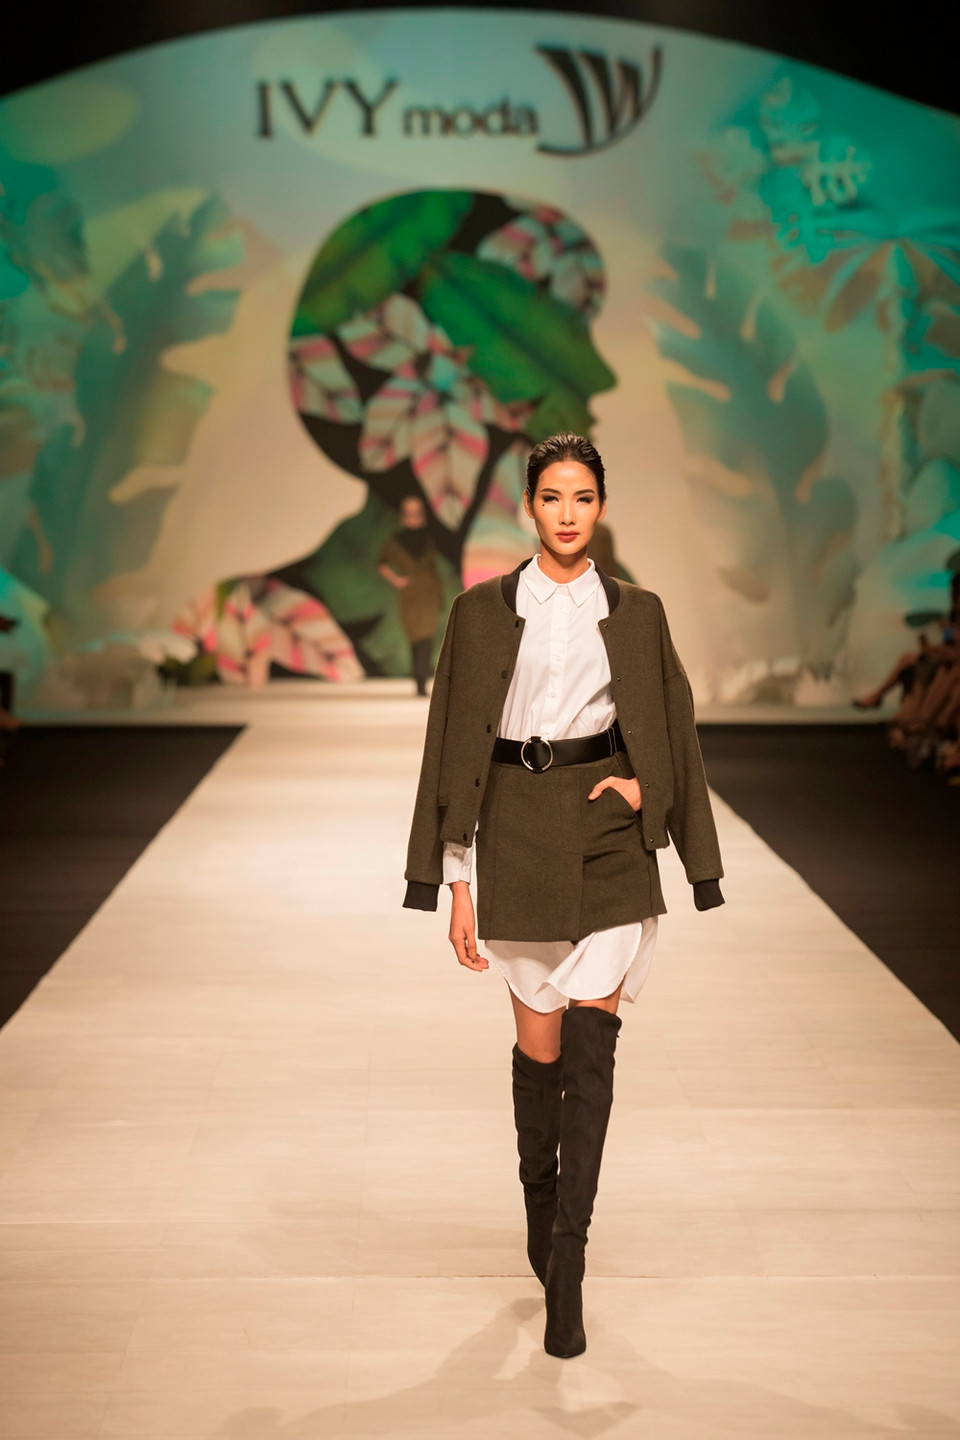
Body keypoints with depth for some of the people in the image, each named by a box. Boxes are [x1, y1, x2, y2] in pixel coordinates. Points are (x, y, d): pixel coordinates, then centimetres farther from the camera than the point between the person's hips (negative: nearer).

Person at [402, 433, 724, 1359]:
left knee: (590, 1045, -7)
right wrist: (457, 883, -3)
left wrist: (644, 787, -7)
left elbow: (671, 733, 14)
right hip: (517, 829, 0)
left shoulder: (636, 614, 6)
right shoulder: (483, 611, 1)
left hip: (609, 837, 1)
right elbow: (455, 748, 0)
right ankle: (541, 1198, 36)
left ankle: (566, 1265, -1)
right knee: (540, 1045, 8)